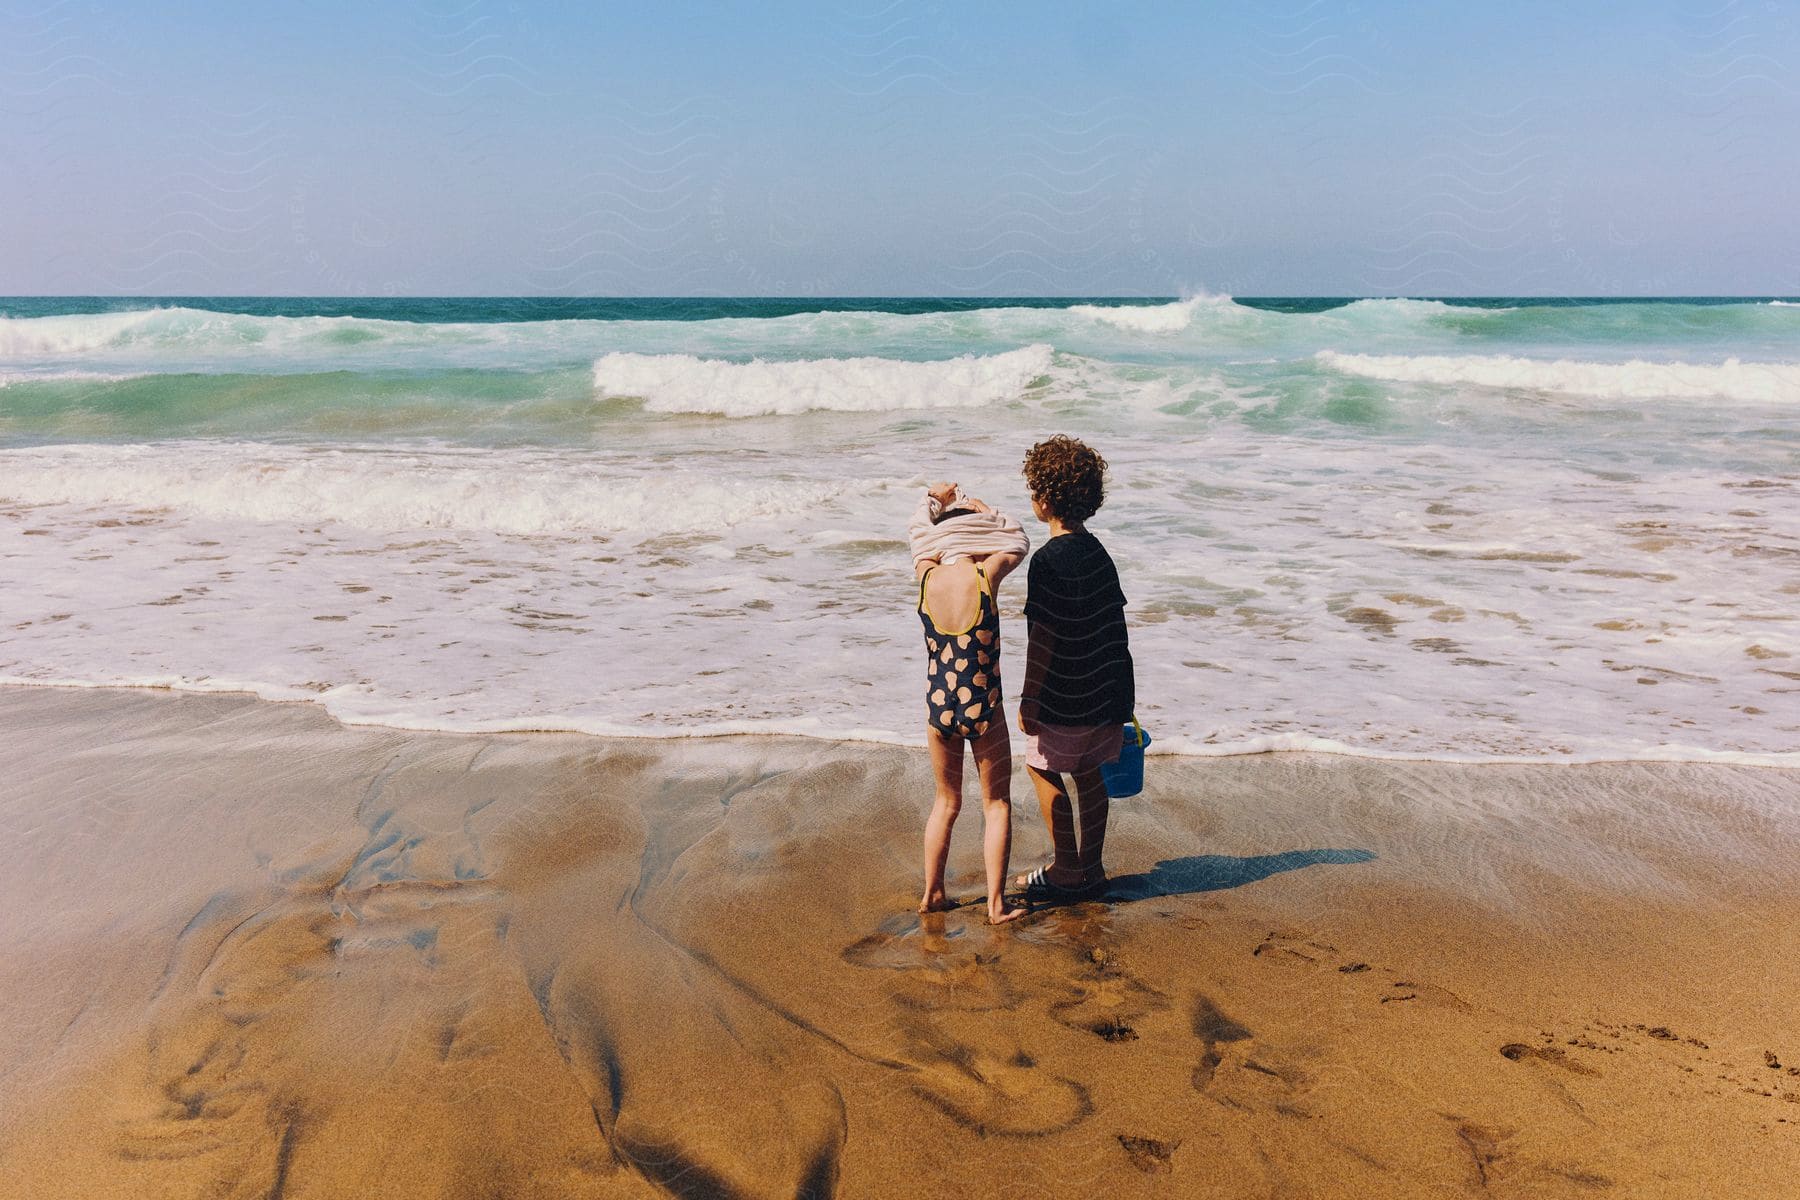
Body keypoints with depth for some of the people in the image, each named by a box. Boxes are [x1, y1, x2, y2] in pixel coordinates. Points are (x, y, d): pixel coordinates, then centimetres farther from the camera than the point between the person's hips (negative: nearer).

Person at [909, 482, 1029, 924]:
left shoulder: (927, 577, -6)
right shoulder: (985, 575, -15)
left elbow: (917, 533, 17)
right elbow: (1018, 540, 6)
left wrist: (934, 500, 29)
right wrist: (980, 509, 14)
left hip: (938, 707, 3)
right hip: (984, 711, -3)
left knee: (946, 802, 22)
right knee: (997, 804, 13)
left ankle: (932, 893, 29)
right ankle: (997, 904, 16)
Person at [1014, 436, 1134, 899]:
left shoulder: (1049, 560, -21)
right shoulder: (1097, 552, 6)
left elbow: (1042, 640, -21)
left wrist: (1028, 701, -13)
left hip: (1065, 697, -8)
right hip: (1105, 688, 8)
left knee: (1042, 769, 8)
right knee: (1088, 774, 16)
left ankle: (1066, 870, 15)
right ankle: (1090, 867, 26)